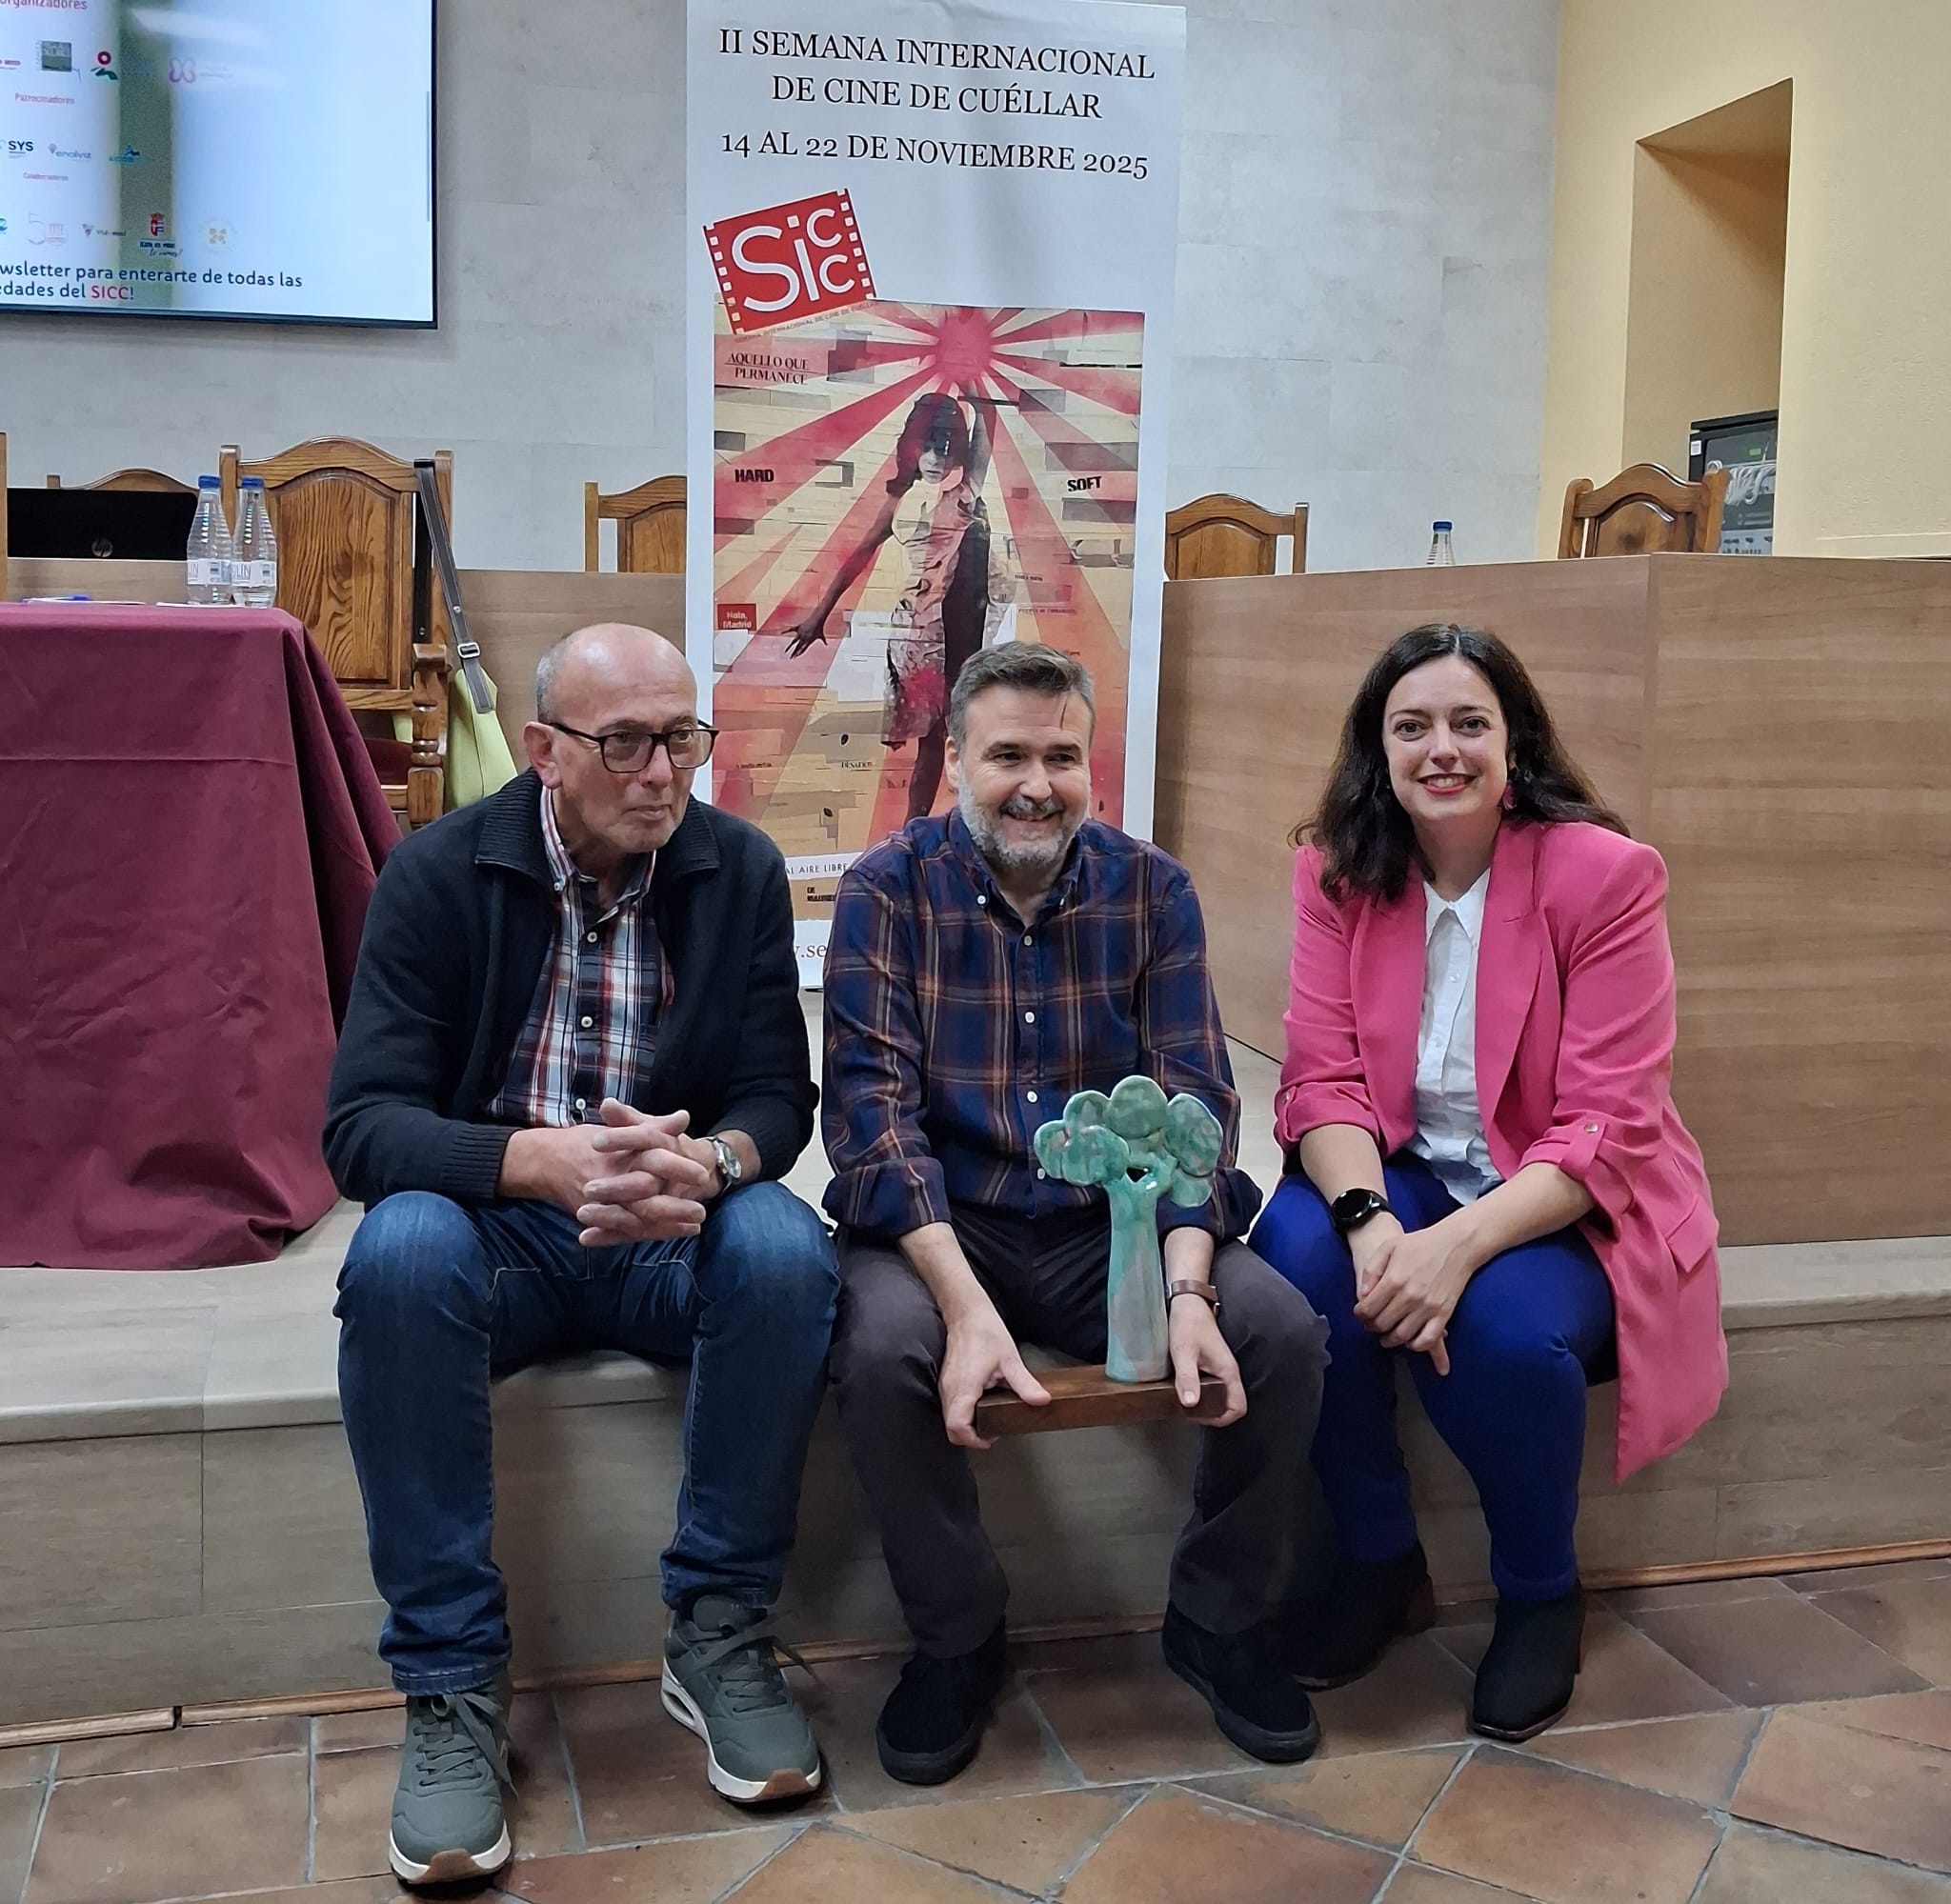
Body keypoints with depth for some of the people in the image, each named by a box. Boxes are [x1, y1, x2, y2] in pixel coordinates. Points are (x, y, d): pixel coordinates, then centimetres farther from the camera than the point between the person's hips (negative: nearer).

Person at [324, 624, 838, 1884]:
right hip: (498, 1223, -1)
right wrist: (543, 1161, -36)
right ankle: (454, 1683, -20)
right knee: (400, 1253, -33)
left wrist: (709, 1162, -30)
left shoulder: (742, 869, -3)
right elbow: (364, 1125, -16)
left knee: (788, 1249, -30)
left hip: (674, 1232, 1)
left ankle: (719, 1635, -12)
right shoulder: (438, 871, -9)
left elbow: (779, 1100, -5)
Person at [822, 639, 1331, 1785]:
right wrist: (966, 1302, -29)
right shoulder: (890, 890, -4)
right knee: (881, 1349, -32)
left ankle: (1220, 1618, 6)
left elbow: (1195, 1099, -5)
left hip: (1117, 1222, 2)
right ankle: (958, 1638, -4)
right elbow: (873, 1104, -14)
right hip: (944, 1222, -2)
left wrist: (1187, 1286, -24)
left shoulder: (1151, 887, 2)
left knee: (1286, 1334, -22)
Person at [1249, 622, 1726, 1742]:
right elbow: (1325, 1077, -8)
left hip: (1567, 1207, -3)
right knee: (1299, 1257, -28)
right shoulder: (1340, 870, -2)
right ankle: (1381, 1563, -2)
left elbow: (1609, 1129, -18)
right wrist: (1368, 1220, -29)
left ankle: (1544, 1596, 1)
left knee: (1504, 1324, -34)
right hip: (1402, 1175, 3)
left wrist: (1460, 1245, -33)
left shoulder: (1605, 874, -14)